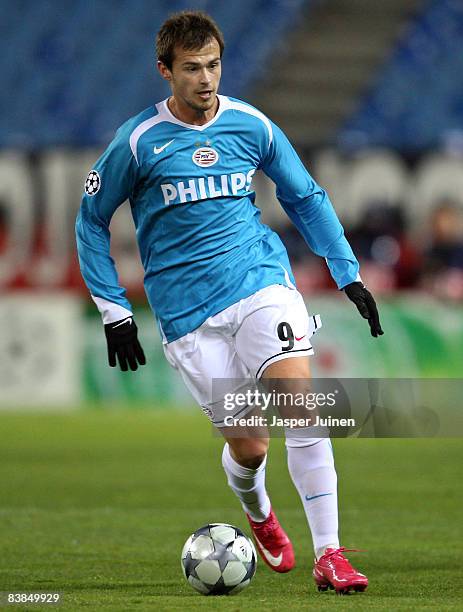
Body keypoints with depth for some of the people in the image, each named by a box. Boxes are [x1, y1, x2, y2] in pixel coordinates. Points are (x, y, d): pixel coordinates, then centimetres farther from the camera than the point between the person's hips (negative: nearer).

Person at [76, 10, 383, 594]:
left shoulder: (251, 125, 4)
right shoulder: (138, 140, -4)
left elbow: (306, 199, 18)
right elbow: (91, 220, 7)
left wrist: (348, 274, 12)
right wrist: (114, 312, 3)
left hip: (262, 280, 2)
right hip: (188, 312, -2)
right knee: (248, 446, -2)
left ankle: (328, 553, -17)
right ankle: (257, 513, 35)